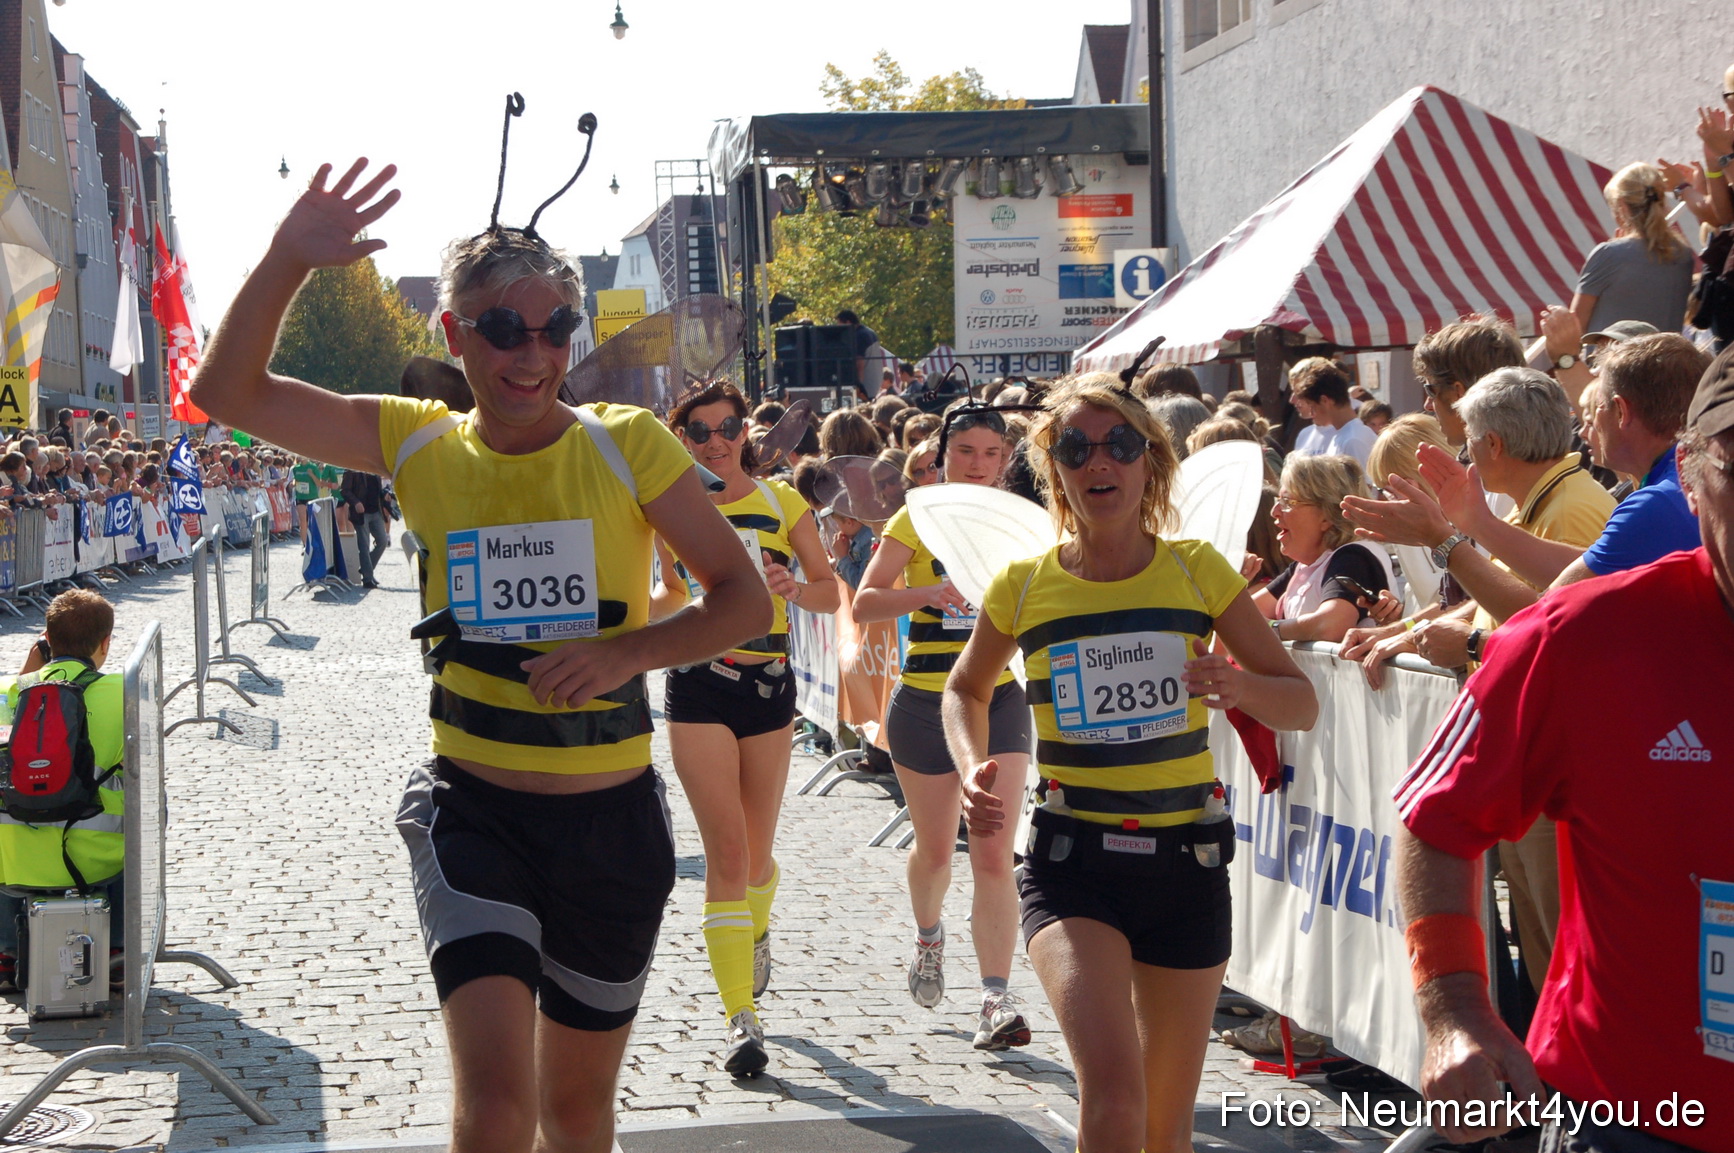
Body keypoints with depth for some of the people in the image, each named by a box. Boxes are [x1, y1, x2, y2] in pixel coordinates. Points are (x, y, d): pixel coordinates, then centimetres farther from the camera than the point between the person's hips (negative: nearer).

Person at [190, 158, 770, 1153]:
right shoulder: (418, 443, 0)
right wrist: (290, 260, -16)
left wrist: (627, 652, -21)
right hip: (473, 807, 0)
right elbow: (229, 392, -2)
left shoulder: (627, 446, -7)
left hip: (612, 817, 0)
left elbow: (746, 601, -5)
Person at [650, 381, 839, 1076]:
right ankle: (742, 1019, -11)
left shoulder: (782, 503, 1)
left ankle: (754, 932, 48)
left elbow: (830, 593, 1)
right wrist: (640, 608, -2)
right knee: (727, 851, -11)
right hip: (697, 686, -1)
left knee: (756, 854, 12)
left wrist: (794, 589, -20)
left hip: (769, 685, 1)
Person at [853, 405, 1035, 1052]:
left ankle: (997, 999, -13)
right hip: (923, 702, -1)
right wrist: (925, 594, -30)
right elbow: (863, 603, -13)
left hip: (998, 702, 1)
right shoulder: (916, 520, -3)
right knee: (934, 848, 14)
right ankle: (928, 937, 45)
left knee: (993, 855, -11)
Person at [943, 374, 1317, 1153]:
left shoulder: (1197, 571, 0)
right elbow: (966, 688, 18)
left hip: (1186, 862, 2)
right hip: (1072, 862, -2)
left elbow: (1302, 704, 4)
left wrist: (1243, 687, -19)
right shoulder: (1023, 587, -1)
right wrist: (974, 767, -3)